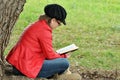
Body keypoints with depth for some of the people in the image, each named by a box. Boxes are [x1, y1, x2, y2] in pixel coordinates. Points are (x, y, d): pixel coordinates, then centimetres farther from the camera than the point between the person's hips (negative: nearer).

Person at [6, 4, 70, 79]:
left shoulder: (38, 24, 13)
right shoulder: (44, 30, -17)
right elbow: (50, 55, -12)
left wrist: (57, 54, 14)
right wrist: (64, 56, 5)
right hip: (27, 66, -10)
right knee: (65, 63, -14)